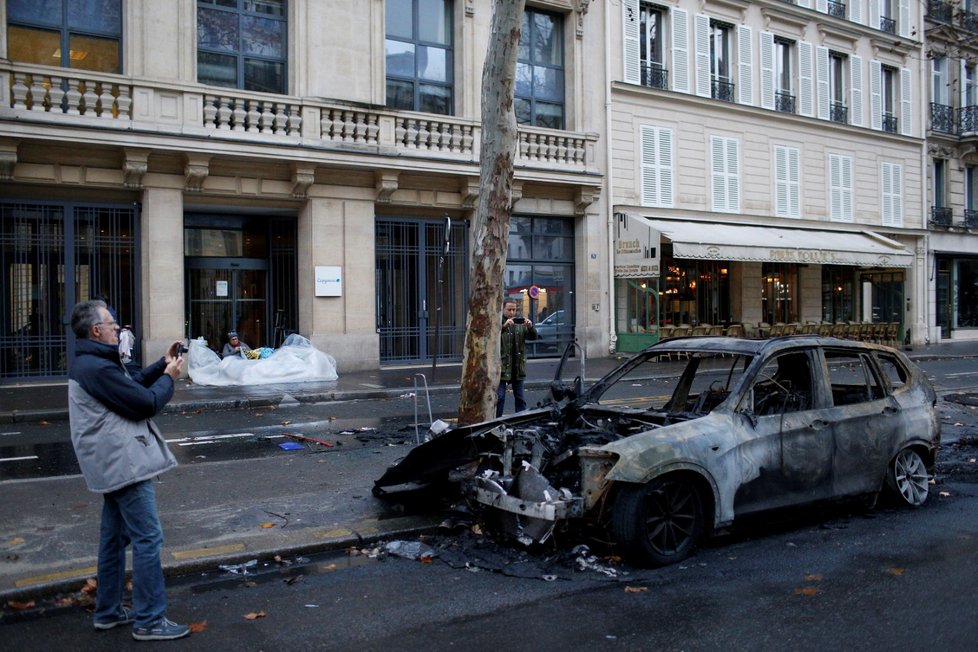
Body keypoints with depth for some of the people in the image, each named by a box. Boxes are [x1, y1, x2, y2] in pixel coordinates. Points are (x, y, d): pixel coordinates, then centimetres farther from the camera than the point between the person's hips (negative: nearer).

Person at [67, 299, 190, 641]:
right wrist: (169, 377, -4)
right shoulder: (98, 368, -22)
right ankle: (149, 621, 1)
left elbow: (134, 382, 17)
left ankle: (108, 611, 28)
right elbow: (147, 403, -19)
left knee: (114, 537, 18)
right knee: (147, 539, -6)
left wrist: (162, 364, 7)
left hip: (114, 464, 11)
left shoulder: (90, 363, 12)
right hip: (125, 463, -11)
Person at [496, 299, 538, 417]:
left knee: (520, 398, 11)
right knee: (500, 397, -4)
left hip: (518, 367, 4)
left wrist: (530, 327, -17)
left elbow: (534, 337, 3)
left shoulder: (520, 323, 9)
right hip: (502, 367, -4)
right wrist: (504, 326, -33)